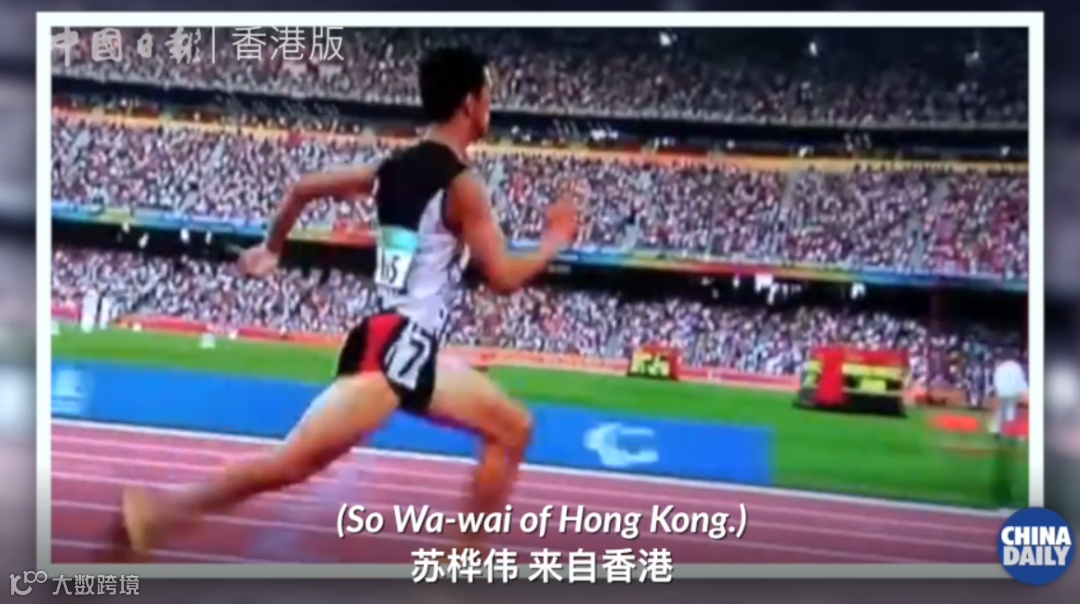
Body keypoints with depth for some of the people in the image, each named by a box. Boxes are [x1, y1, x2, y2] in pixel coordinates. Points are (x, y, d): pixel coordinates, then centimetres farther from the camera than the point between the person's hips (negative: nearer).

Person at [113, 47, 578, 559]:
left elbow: (302, 188, 20)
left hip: (407, 349, 10)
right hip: (396, 345, -10)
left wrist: (270, 249, 32)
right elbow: (503, 279, -13)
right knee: (294, 462, -14)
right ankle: (154, 513, -12)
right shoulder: (461, 185, -10)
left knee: (514, 428, 15)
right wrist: (554, 242, 4)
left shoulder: (394, 168, 15)